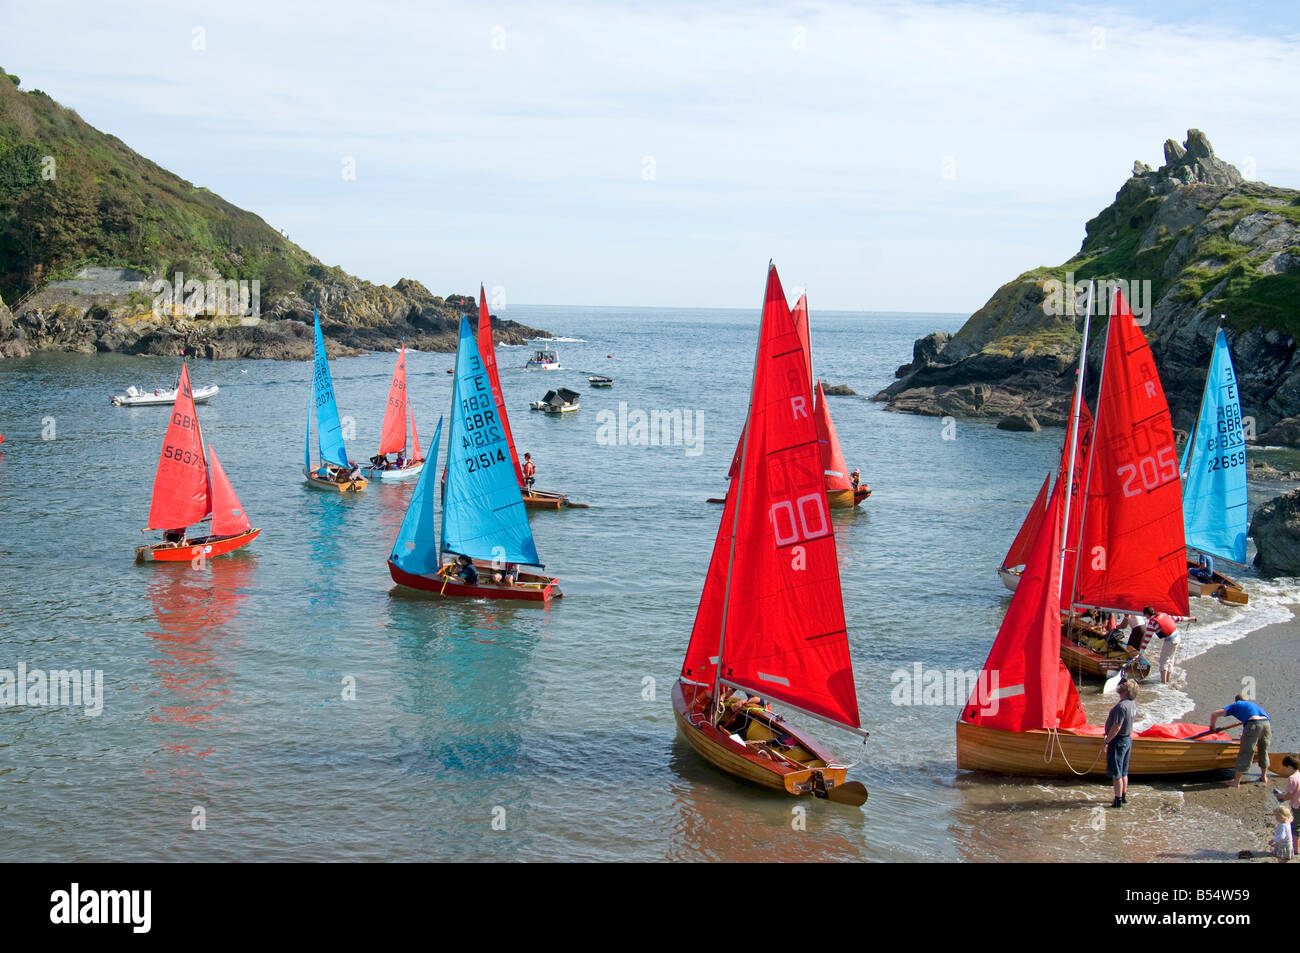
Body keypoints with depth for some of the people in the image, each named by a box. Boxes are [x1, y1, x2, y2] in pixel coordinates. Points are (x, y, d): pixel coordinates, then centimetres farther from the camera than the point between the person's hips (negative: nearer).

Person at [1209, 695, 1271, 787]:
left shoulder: (1235, 705, 23)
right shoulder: (1253, 704, 37)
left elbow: (1214, 714, 18)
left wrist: (1212, 726, 35)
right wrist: (1245, 734, 62)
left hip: (1253, 724, -5)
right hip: (1267, 723, 5)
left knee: (1244, 753, 3)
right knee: (1263, 751, 26)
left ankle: (1236, 781, 7)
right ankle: (1264, 776, 40)